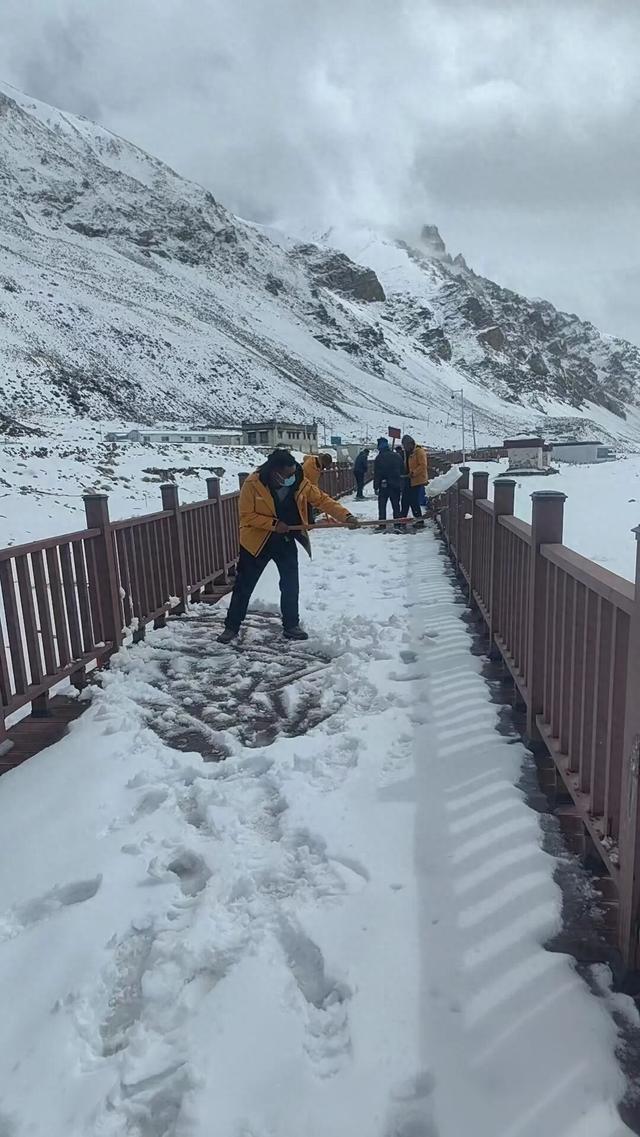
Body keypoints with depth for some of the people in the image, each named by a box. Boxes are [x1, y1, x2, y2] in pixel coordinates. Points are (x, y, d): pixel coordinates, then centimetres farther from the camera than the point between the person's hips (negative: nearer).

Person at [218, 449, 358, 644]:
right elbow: (246, 516, -18)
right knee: (244, 586, 5)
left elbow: (323, 500, -9)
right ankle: (231, 627, 19)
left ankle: (291, 626, 24)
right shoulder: (253, 484, -21)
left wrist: (346, 516, -21)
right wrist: (273, 524, -25)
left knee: (291, 585, 7)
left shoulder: (300, 483, -11)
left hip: (286, 542, 3)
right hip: (256, 542, -3)